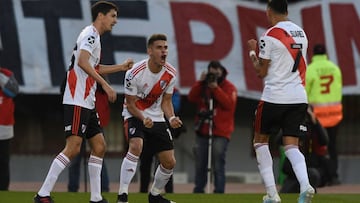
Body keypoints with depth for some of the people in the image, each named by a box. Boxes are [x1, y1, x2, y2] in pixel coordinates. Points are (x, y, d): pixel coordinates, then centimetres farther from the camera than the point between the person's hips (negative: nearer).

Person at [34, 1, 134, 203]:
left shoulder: (94, 36, 21)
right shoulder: (90, 34, -9)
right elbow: (83, 62, -24)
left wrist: (121, 67, 40)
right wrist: (105, 85, -24)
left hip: (88, 103, 11)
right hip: (77, 101, -11)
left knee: (99, 146, 9)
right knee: (73, 147, -16)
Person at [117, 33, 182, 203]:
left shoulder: (170, 73, -7)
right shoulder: (135, 73, -21)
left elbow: (166, 101, 4)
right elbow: (131, 104, -15)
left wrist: (171, 118, -17)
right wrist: (143, 119, -33)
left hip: (157, 118, 5)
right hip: (134, 115, -5)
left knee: (169, 162, 3)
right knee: (136, 146, -33)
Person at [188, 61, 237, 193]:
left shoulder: (229, 87, -1)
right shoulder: (203, 86, 11)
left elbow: (229, 104, -16)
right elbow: (192, 98, -1)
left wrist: (216, 88, -20)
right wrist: (200, 83, -11)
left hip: (221, 133, -5)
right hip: (203, 131, 5)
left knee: (218, 165, -12)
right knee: (200, 164, 9)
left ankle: (219, 192, -11)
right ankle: (198, 191, 19)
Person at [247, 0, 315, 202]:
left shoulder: (270, 36, -8)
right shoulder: (301, 33, 12)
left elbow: (261, 72, -2)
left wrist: (253, 52, 14)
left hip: (274, 97, -5)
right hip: (299, 98, 5)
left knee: (260, 140, 13)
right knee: (291, 146, 4)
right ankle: (305, 185, -24)